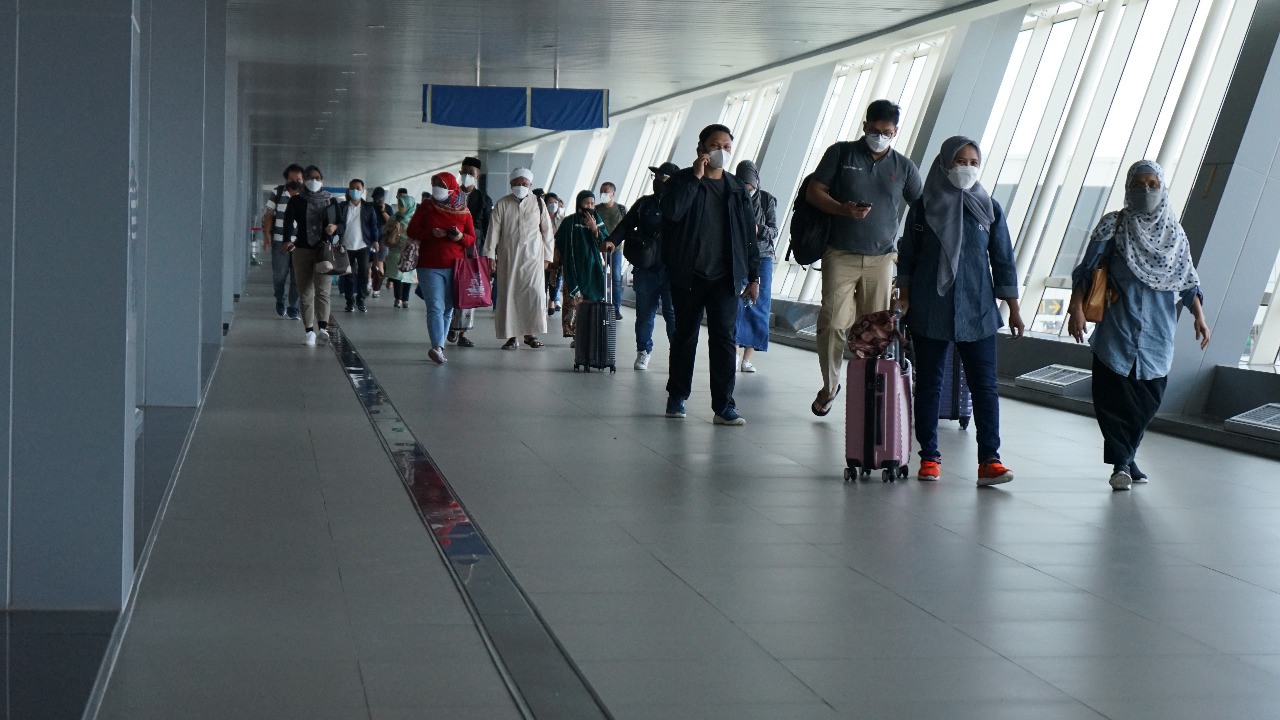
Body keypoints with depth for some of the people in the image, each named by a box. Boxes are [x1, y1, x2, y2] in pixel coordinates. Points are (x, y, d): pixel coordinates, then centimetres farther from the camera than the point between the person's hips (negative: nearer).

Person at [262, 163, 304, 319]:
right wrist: (267, 235, -4)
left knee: (297, 277, -2)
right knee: (279, 275, -2)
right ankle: (280, 300, 25)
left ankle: (293, 308, 8)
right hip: (280, 242, -1)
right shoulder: (277, 194, 4)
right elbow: (268, 216, 6)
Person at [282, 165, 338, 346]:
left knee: (322, 290, -14)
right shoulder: (296, 201, 6)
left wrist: (334, 227, -13)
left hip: (324, 250, -1)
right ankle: (309, 331, 4)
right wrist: (288, 240, -26)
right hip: (302, 250, 1)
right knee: (305, 293, 0)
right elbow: (289, 221, -7)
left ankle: (323, 329, -25)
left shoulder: (330, 201, 10)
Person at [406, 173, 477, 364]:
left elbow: (472, 239, 8)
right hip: (429, 267, -2)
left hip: (455, 267, 2)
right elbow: (412, 232, 3)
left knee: (448, 309, 6)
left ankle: (439, 348, 15)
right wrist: (431, 233, -14)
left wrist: (461, 237, -15)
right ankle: (438, 347, -28)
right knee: (435, 307, -15)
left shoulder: (463, 212, 7)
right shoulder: (426, 209, 5)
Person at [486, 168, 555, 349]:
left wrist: (547, 257, 7)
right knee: (508, 295, -2)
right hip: (508, 257, 0)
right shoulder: (502, 204, 5)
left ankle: (530, 333, -1)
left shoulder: (538, 203, 6)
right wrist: (490, 255, -3)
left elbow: (547, 231, 10)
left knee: (535, 293, -9)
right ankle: (511, 336, 2)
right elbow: (493, 231, 3)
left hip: (533, 256, 0)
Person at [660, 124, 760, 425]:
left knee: (724, 337, -7)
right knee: (685, 336, 8)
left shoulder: (737, 189, 12)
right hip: (688, 275, -1)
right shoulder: (683, 181, 2)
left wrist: (753, 276, 9)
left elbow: (749, 235, 14)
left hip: (726, 276, 2)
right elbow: (670, 211, -19)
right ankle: (677, 396, 23)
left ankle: (724, 405, -8)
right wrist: (696, 177, -16)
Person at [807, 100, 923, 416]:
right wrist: (843, 210, -15)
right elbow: (814, 192, 3)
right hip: (840, 256, -2)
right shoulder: (841, 153, 5)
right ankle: (830, 385, 9)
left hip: (881, 259, 2)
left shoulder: (903, 167, 10)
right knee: (833, 322, -10)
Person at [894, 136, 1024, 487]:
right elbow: (907, 260, 8)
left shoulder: (989, 209, 5)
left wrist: (1013, 309, 6)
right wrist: (904, 300, 1)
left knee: (984, 384, -6)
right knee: (929, 383, 5)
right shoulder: (923, 208, 3)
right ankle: (929, 457, 13)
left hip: (977, 311, 0)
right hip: (930, 311, 0)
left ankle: (989, 461, -7)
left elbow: (1003, 262, 8)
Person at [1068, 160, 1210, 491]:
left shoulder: (1175, 232, 11)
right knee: (1112, 396, -7)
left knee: (1148, 399, 4)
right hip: (1117, 326, -3)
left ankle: (1127, 458, 20)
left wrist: (1199, 316, 7)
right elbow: (1086, 270, 0)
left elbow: (1188, 281, 16)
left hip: (1158, 330, 3)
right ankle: (1121, 463, 4)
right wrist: (1076, 308, -11)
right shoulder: (1113, 225, 2)